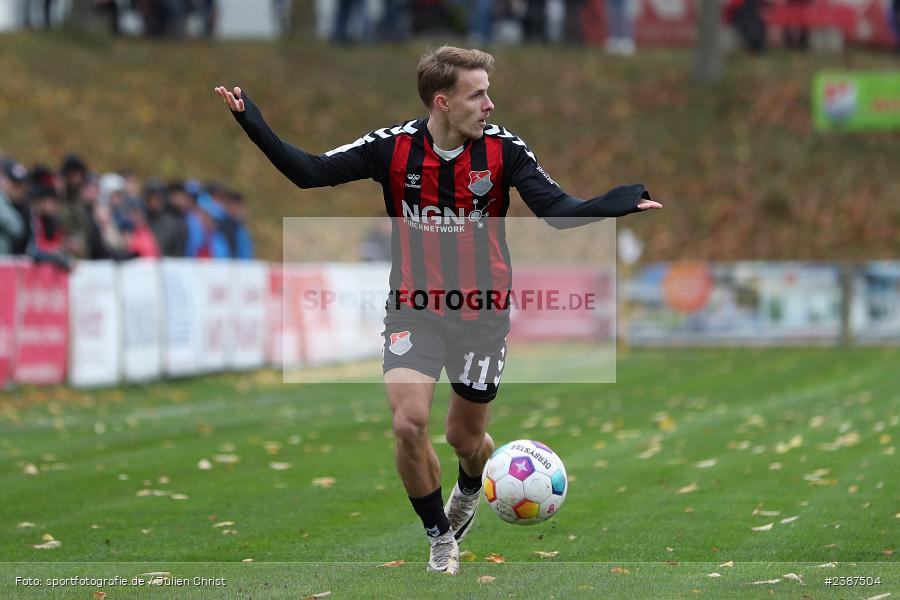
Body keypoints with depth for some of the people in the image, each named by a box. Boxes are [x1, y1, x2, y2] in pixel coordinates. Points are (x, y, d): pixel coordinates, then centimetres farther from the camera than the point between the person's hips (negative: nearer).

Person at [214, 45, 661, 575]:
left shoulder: (504, 148, -12)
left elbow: (559, 211, -17)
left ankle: (469, 490, 51)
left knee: (465, 437, 11)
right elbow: (308, 172, -11)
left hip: (482, 313, 1)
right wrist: (254, 125, -24)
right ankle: (441, 539, 6)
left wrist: (622, 201, -34)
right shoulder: (393, 147, -12)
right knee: (410, 423, -18)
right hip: (415, 309, -1)